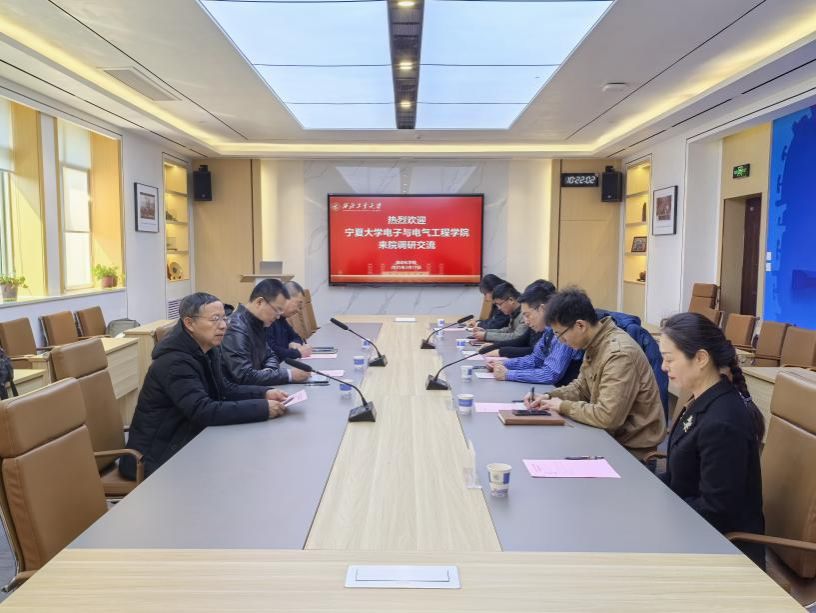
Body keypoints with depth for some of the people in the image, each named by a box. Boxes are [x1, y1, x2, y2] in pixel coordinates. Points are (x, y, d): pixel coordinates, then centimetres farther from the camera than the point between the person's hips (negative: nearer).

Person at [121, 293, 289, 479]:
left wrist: (264, 394, -7)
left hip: (187, 441, 8)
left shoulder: (207, 350, 2)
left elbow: (224, 389, 10)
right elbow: (203, 411, -32)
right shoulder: (174, 361, -25)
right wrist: (262, 409, -32)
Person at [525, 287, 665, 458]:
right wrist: (549, 397, -2)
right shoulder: (595, 344, 2)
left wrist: (564, 406, -16)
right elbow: (581, 387, 14)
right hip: (612, 435, 7)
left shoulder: (618, 354, -26)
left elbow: (607, 417, -29)